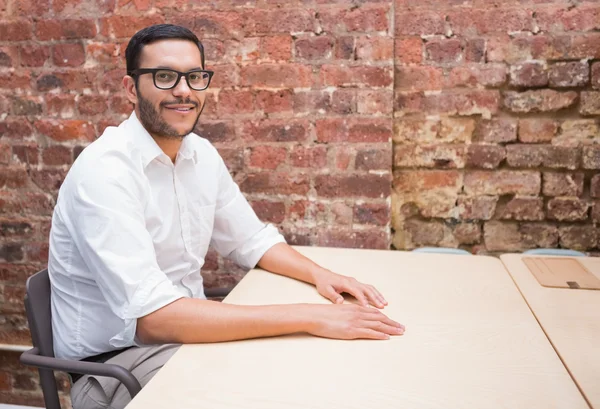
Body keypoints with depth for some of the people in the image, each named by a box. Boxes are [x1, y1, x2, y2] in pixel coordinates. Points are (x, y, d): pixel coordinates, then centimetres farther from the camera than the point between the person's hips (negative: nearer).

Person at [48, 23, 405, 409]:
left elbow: (252, 240, 12)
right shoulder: (104, 170, -24)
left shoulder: (202, 154, 0)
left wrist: (320, 274, -7)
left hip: (187, 331, 7)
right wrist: (309, 316, -33)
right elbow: (152, 317, -32)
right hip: (114, 361, -6)